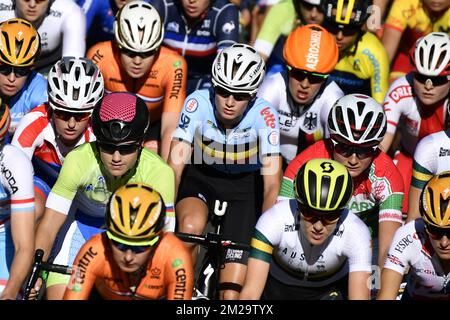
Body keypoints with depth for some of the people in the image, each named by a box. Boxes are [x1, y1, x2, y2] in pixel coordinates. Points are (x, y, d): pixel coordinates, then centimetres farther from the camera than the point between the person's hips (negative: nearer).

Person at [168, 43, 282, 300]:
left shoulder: (265, 115, -27)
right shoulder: (198, 103, -26)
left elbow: (272, 183, -29)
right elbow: (175, 163, -28)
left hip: (245, 183, 0)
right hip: (200, 176, 1)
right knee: (190, 227, -34)